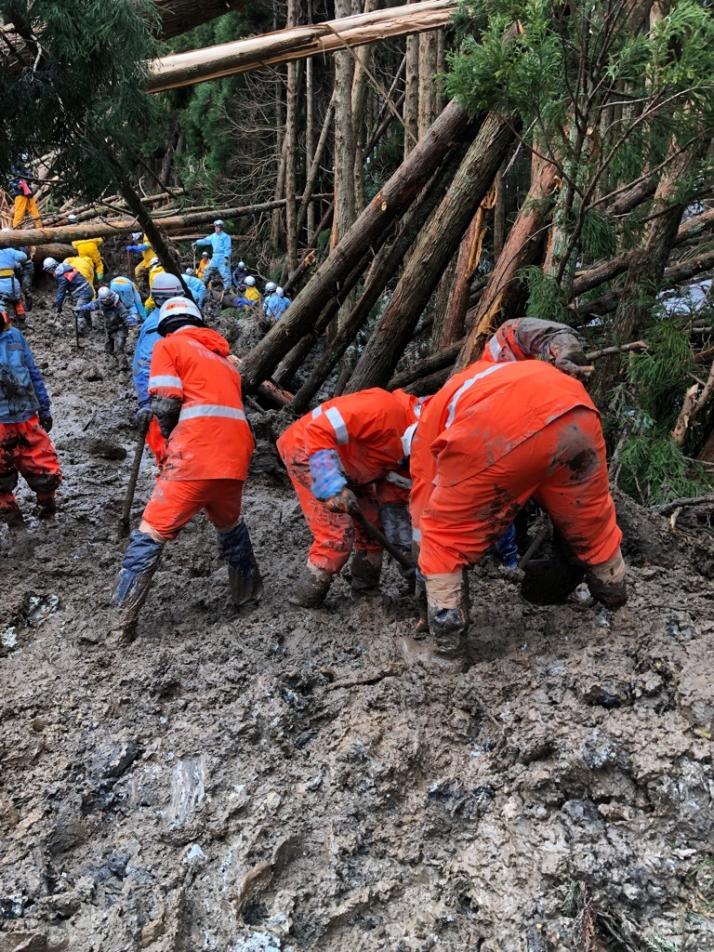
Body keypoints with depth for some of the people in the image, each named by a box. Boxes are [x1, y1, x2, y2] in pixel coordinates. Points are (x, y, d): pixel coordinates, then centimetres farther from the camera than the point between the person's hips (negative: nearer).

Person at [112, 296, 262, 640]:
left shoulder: (168, 346, 9)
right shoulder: (224, 356, 29)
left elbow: (164, 406, -4)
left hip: (195, 454, -6)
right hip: (236, 454, 6)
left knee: (152, 532, 0)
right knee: (229, 523, 30)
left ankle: (121, 619, -3)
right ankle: (248, 591, 37)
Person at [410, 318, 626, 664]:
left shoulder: (428, 424, 37)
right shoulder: (487, 369, 48)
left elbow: (425, 506, 37)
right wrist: (563, 362, 22)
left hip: (493, 436, -4)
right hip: (570, 409, 4)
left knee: (444, 535, 20)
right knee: (590, 518, 29)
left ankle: (448, 637, 19)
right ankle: (614, 594, 50)